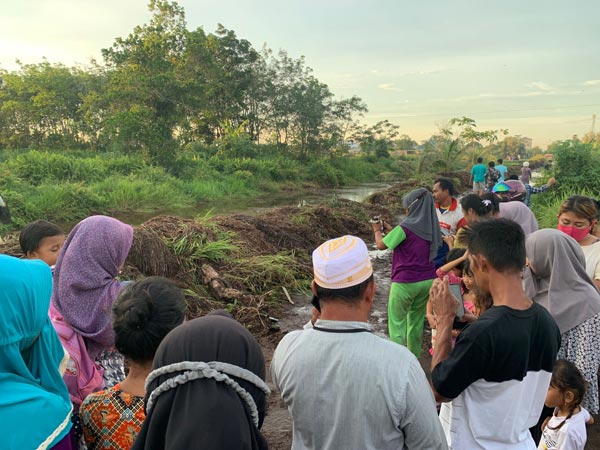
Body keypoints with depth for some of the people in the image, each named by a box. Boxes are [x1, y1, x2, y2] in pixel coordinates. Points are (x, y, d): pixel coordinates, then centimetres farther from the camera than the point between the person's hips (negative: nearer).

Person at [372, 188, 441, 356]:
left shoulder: (405, 227, -17)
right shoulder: (431, 227, 3)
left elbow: (381, 245, -7)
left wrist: (377, 230, 11)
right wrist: (390, 229, 20)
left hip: (405, 282, -7)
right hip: (427, 280, 7)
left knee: (396, 322, 4)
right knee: (417, 320, 18)